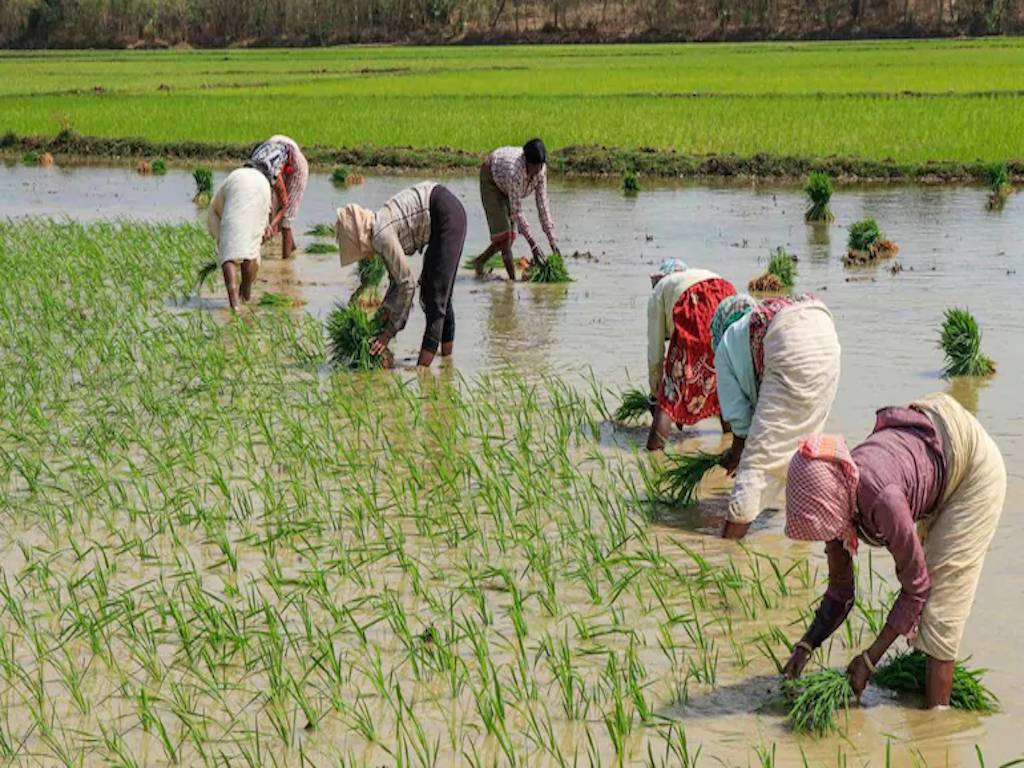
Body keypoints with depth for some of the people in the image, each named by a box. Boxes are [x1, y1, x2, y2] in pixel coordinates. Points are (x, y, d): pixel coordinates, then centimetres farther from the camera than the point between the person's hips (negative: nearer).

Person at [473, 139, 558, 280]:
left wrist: (552, 241, -25)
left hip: (506, 187, 6)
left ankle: (480, 262, 25)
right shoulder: (515, 171, -43)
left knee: (509, 235, 4)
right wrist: (533, 244, -41)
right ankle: (513, 278, -16)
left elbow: (543, 203, -22)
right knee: (502, 231, -15)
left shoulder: (541, 169, -26)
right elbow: (517, 211, -40)